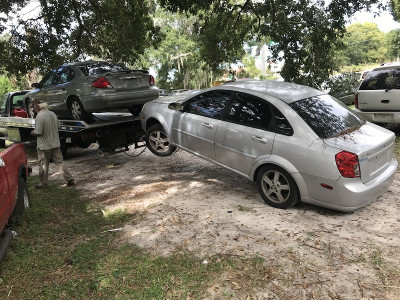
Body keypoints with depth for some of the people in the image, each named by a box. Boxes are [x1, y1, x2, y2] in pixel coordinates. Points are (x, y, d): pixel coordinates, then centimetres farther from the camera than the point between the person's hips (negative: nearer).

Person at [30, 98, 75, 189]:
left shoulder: (39, 116, -19)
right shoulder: (52, 113, 4)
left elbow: (38, 133, -20)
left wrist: (32, 133, 0)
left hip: (44, 145, -6)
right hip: (55, 144, 6)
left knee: (43, 165, 8)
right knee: (60, 162, 11)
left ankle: (43, 183, 19)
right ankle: (70, 179, 9)